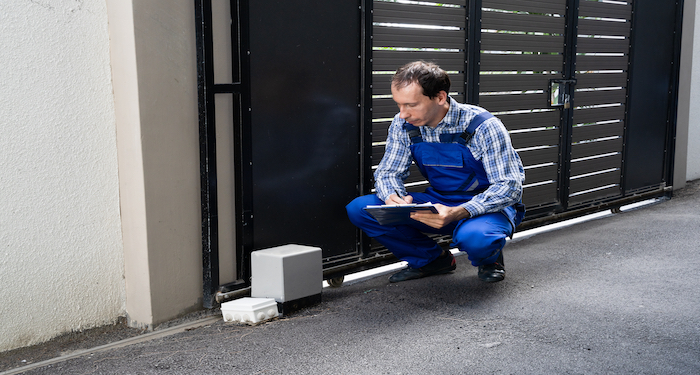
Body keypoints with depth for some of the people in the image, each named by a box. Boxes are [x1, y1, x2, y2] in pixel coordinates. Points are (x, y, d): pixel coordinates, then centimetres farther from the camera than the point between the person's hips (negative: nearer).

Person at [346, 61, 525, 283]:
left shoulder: (484, 127, -21)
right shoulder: (403, 125, -7)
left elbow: (509, 186, -23)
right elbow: (388, 172, 1)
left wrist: (457, 213, -40)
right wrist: (392, 197, -26)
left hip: (489, 206, -5)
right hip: (439, 203, 5)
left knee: (474, 237, -42)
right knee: (359, 209, -13)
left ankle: (489, 258, -1)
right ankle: (433, 259, 4)